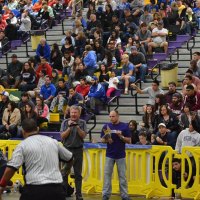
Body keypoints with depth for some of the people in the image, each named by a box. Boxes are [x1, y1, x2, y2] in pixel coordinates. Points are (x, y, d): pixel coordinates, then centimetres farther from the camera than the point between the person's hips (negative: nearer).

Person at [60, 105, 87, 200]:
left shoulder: (82, 123, 3)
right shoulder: (65, 122, 2)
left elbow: (83, 135, -5)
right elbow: (62, 136, -4)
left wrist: (77, 127, -18)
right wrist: (69, 128, -16)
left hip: (78, 150, 0)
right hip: (67, 149, 0)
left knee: (78, 174, 5)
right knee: (64, 173, -1)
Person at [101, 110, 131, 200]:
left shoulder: (124, 126, -1)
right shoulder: (106, 126, 4)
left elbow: (129, 140, 0)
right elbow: (102, 140, 8)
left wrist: (121, 136, -17)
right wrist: (106, 140, -13)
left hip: (120, 155, -1)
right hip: (109, 155, 1)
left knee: (122, 176, 3)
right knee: (107, 175, 1)